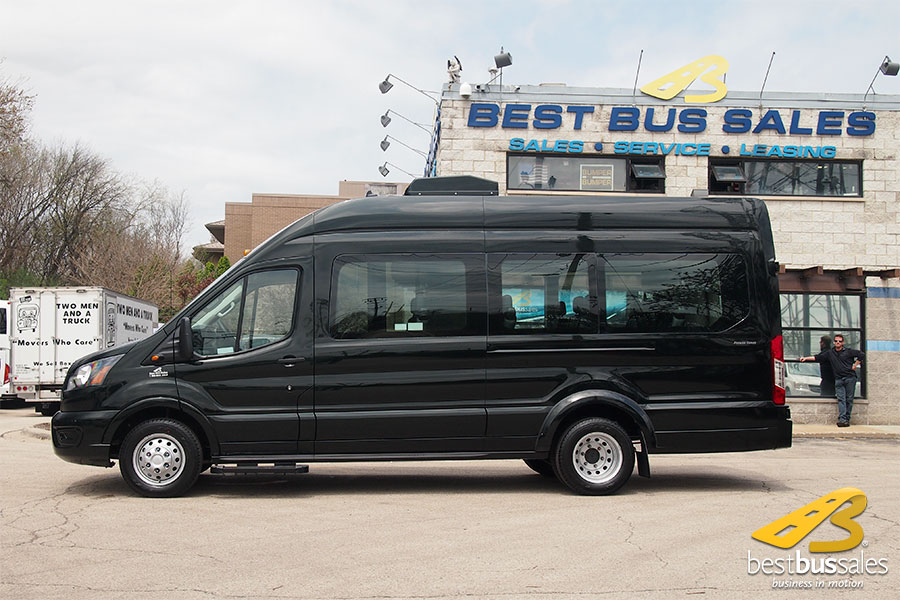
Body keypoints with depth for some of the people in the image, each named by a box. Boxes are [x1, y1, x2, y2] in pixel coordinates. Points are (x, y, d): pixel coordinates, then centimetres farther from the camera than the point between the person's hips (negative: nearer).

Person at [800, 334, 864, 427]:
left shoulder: (848, 351, 7)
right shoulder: (830, 352, 14)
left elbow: (861, 355, 7)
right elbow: (817, 357, 13)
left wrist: (855, 365, 2)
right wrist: (806, 358, 4)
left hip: (850, 378, -2)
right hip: (838, 380, 2)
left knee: (849, 399, -2)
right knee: (841, 399, -10)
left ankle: (847, 419, 0)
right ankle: (842, 419, -19)